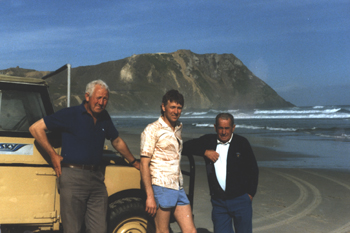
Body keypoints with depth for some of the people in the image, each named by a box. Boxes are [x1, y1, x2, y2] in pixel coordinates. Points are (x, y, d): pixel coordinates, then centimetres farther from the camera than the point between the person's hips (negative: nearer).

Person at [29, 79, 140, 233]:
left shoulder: (104, 118, 12)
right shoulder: (70, 115, -5)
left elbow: (117, 141, 26)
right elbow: (35, 128, -6)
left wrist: (134, 162, 31)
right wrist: (53, 155, -7)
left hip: (96, 177, 5)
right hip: (73, 177, -5)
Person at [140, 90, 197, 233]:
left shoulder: (178, 129, 16)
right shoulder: (152, 130, -7)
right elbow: (144, 165, -12)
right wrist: (150, 196, -17)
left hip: (178, 189, 7)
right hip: (161, 187, -7)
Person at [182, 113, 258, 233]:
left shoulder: (242, 143, 0)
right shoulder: (208, 141, 5)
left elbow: (253, 170, 6)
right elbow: (185, 147, 3)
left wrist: (250, 194, 0)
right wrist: (205, 152, -9)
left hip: (240, 200, -1)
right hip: (218, 202, 2)